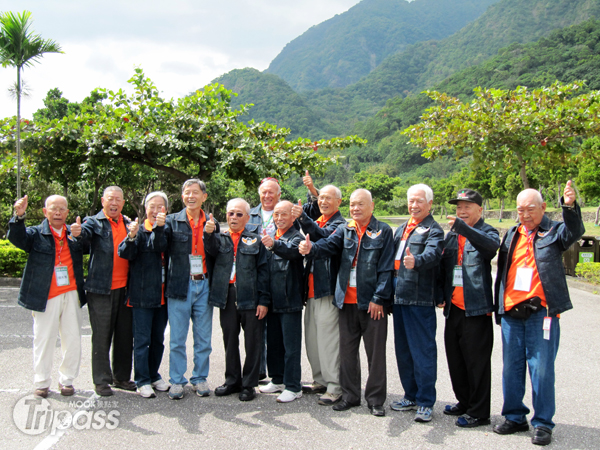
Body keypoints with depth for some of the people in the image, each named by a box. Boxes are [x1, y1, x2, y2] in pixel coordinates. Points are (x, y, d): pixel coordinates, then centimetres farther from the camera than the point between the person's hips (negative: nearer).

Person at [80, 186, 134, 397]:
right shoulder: (94, 223, 0)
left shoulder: (128, 223, 15)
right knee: (102, 336, 1)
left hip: (124, 287, 5)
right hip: (101, 288, -5)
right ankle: (101, 380, 10)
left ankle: (122, 377, 21)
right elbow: (83, 234, -22)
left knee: (125, 335, 10)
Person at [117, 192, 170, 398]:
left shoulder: (166, 230, 7)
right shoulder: (139, 230, -2)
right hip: (142, 294, -4)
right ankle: (142, 381, 10)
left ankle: (154, 375, 27)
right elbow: (125, 253, -15)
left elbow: (159, 247, -13)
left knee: (158, 338, 13)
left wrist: (159, 227, -29)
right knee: (142, 339, 0)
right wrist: (131, 237, -33)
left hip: (162, 294, 4)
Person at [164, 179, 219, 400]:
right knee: (177, 339, 3)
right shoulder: (172, 221, 3)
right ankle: (177, 381, 15)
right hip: (180, 285, -2)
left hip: (203, 285, 2)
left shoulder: (211, 223, 9)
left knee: (203, 338, 9)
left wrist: (210, 234, -17)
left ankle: (200, 378, 21)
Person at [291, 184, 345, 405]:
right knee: (312, 338, 14)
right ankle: (320, 380, 27)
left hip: (328, 289, -9)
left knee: (328, 339, -7)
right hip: (311, 288, 9)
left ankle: (334, 388, 0)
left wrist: (302, 218, -40)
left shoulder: (339, 224, -8)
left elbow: (324, 235, -29)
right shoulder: (316, 221, 19)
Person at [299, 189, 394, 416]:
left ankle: (375, 399, 16)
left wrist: (379, 298, -10)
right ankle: (350, 395, 25)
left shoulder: (383, 231, 1)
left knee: (375, 352, 4)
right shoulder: (345, 230, 10)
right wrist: (310, 248, -30)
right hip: (347, 300, 4)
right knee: (347, 350, 11)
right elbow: (328, 245, -8)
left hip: (372, 302, -3)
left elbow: (386, 268, -4)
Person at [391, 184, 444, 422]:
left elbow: (433, 254, -25)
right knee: (403, 351, 15)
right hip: (400, 296, 8)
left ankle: (426, 403, 8)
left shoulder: (433, 230, -6)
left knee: (423, 351, -3)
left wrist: (416, 261, -45)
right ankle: (411, 396, 28)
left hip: (421, 300, -8)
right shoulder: (401, 229, 19)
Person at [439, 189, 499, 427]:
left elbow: (492, 245, -28)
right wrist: (441, 295, 8)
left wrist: (462, 227, -39)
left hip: (476, 307, -7)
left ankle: (479, 413, 10)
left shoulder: (487, 232, -3)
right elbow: (442, 266, 19)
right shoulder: (451, 235, 15)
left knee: (477, 361, -1)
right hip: (453, 307, 7)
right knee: (455, 358, 15)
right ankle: (464, 402, 31)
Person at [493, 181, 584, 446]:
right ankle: (515, 417, 23)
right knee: (511, 367, 10)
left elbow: (574, 232, -19)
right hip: (511, 312, 5)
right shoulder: (512, 235, 16)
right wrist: (497, 305, 14)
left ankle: (543, 423, 11)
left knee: (541, 368, -1)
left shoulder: (554, 232, 3)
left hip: (541, 312, -5)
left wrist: (570, 207, -38)